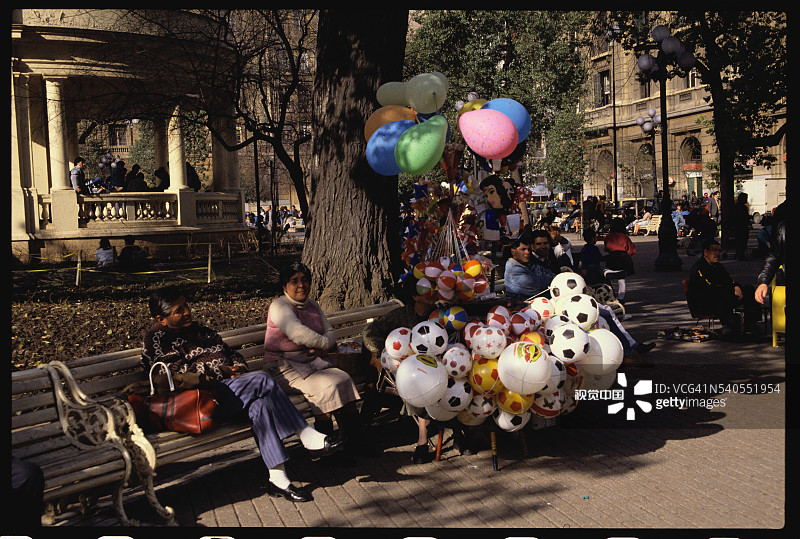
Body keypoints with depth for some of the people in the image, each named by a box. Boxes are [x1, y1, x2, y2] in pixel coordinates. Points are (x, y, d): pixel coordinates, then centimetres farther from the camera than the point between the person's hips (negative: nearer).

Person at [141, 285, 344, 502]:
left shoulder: (198, 330, 25)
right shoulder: (156, 340, 3)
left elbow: (231, 353, 28)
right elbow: (176, 373, -11)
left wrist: (238, 367, 4)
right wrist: (220, 370, -10)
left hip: (225, 388, 7)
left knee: (260, 404, -28)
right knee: (262, 380, -27)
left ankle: (277, 477, -31)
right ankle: (307, 436, -25)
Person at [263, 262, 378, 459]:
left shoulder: (312, 305, 16)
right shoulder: (279, 306, -9)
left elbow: (330, 332, 10)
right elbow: (298, 333, -24)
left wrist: (320, 347, -13)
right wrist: (325, 343, -10)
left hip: (312, 361, 7)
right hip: (284, 367, -7)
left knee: (344, 379, -18)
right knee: (327, 385, -28)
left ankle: (356, 440, -16)